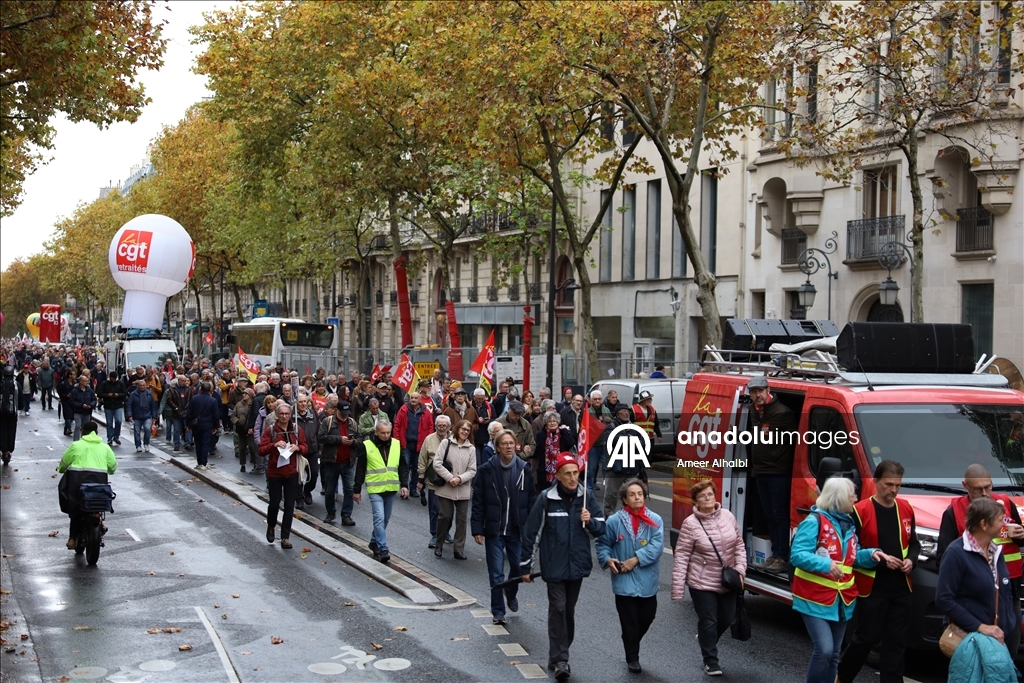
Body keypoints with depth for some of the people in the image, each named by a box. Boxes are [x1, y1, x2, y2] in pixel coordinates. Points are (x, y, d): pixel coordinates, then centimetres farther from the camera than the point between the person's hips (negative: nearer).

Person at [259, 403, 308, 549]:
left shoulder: (297, 430, 3)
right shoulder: (270, 430, -6)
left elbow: (304, 448, 10)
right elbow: (261, 450, -9)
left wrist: (298, 448, -12)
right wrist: (274, 445, -25)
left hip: (292, 473, 2)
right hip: (274, 473, -2)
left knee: (289, 506, 2)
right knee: (274, 503, 3)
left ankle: (285, 537, 10)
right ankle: (271, 527, 33)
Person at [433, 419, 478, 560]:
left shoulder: (471, 448, 3)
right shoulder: (446, 443, -2)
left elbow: (472, 470, 2)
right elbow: (437, 464, -7)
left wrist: (460, 479, -14)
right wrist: (450, 478, -14)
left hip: (463, 489, 2)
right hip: (445, 488, -2)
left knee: (462, 519, 5)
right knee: (445, 516, 1)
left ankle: (459, 549, 12)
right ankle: (439, 546, 18)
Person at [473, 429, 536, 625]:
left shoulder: (524, 470, 0)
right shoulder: (486, 470, -6)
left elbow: (532, 501, 3)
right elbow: (478, 503, -4)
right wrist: (477, 529, -8)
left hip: (517, 530, 2)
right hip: (494, 530, -2)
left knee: (519, 567, 10)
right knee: (496, 574, 2)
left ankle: (511, 594, 41)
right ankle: (498, 612, 15)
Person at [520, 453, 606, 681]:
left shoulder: (586, 498, 0)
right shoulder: (546, 499, -11)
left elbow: (601, 529, 7)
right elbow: (531, 533, -6)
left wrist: (590, 521, -17)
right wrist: (525, 566, -2)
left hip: (577, 565, 4)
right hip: (554, 566, -4)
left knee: (569, 610, 12)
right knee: (558, 609, -7)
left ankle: (558, 655, 26)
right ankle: (559, 659, -2)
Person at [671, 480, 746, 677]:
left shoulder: (728, 516, -3)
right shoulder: (690, 524, -15)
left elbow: (739, 545, 6)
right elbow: (681, 556, -14)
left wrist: (740, 569, -7)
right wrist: (677, 589, -16)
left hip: (727, 582, 5)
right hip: (702, 583, -4)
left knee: (727, 619, 16)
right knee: (708, 621, 5)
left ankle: (705, 639, 46)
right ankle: (710, 661, 24)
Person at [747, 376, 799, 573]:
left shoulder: (782, 413, -14)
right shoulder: (755, 413, 13)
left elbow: (796, 442, -14)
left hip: (779, 473, -8)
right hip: (760, 472, 9)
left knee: (780, 515, -6)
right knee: (769, 515, 11)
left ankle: (783, 558, -3)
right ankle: (776, 554, 17)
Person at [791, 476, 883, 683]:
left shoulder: (848, 523, 10)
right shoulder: (814, 521, -15)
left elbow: (853, 557, 17)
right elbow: (797, 554, -22)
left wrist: (871, 554, -3)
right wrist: (825, 564, -35)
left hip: (842, 600, 8)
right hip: (815, 598, -8)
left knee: (834, 654, 11)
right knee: (824, 650, -17)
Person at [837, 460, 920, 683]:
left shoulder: (906, 509, 6)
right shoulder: (860, 511, -12)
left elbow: (914, 543, 17)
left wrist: (911, 560, -4)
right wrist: (880, 559, -20)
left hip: (902, 588, 5)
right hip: (871, 588, -5)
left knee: (896, 643, 7)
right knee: (866, 638, 4)